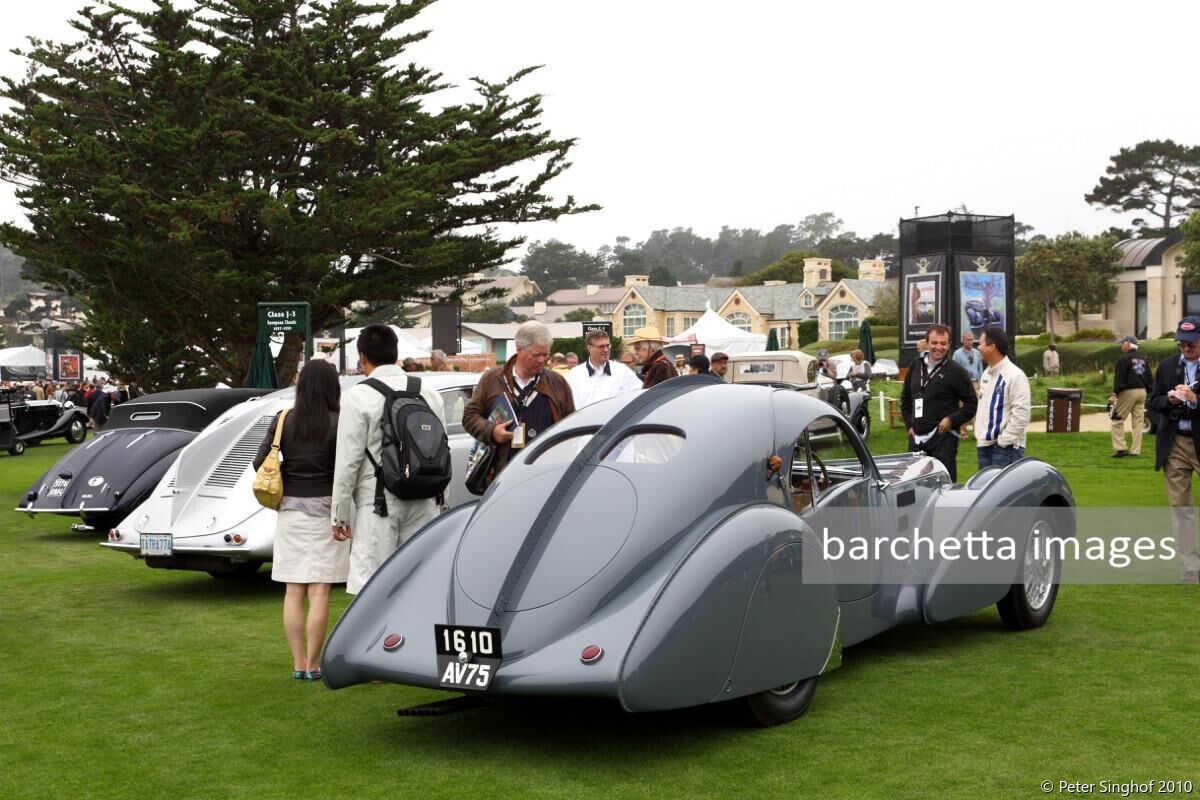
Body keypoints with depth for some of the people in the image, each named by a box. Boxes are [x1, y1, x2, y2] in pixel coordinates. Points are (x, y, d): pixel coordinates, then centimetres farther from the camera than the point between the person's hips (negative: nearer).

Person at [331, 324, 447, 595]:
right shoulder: (429, 393, 8)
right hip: (422, 503, 5)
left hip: (378, 501, -5)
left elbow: (348, 461, -9)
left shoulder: (358, 397, -8)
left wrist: (340, 514, -3)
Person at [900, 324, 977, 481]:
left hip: (944, 437, -5)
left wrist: (952, 420, -14)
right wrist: (909, 424, 11)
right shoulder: (916, 366, 11)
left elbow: (971, 404, -2)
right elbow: (905, 398, 21)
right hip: (917, 438, 5)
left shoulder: (955, 371, -4)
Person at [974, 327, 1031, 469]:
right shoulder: (986, 374, 13)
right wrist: (979, 435, 13)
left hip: (1006, 448, -9)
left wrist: (1004, 441, -16)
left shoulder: (1015, 375, -14)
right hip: (984, 445, 9)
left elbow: (1021, 414, -18)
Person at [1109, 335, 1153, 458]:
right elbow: (1150, 378, 16)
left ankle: (1120, 448, -8)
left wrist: (1115, 393, -14)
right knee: (1138, 421, 8)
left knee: (1118, 420, -1)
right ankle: (1135, 450, 8)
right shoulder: (1143, 359, 14)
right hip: (1142, 392, 7)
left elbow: (1119, 378, -15)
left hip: (1128, 392, -7)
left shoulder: (1124, 359, -10)